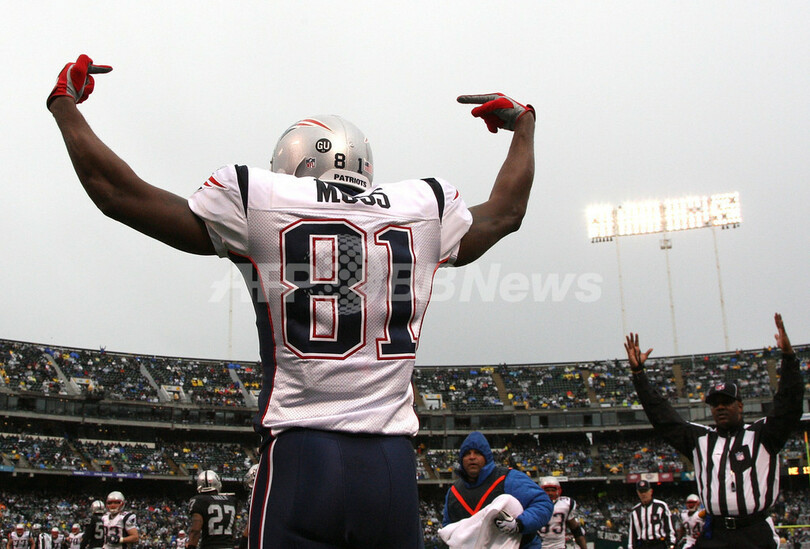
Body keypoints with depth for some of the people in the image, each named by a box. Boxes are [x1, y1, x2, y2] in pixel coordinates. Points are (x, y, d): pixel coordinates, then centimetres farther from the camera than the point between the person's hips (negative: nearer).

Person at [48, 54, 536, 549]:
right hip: (394, 467, 3)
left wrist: (65, 103, 26)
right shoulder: (425, 208, 10)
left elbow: (119, 192, 11)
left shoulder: (258, 203, 2)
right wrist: (523, 124, 48)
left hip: (301, 456, -2)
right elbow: (505, 212, 32)